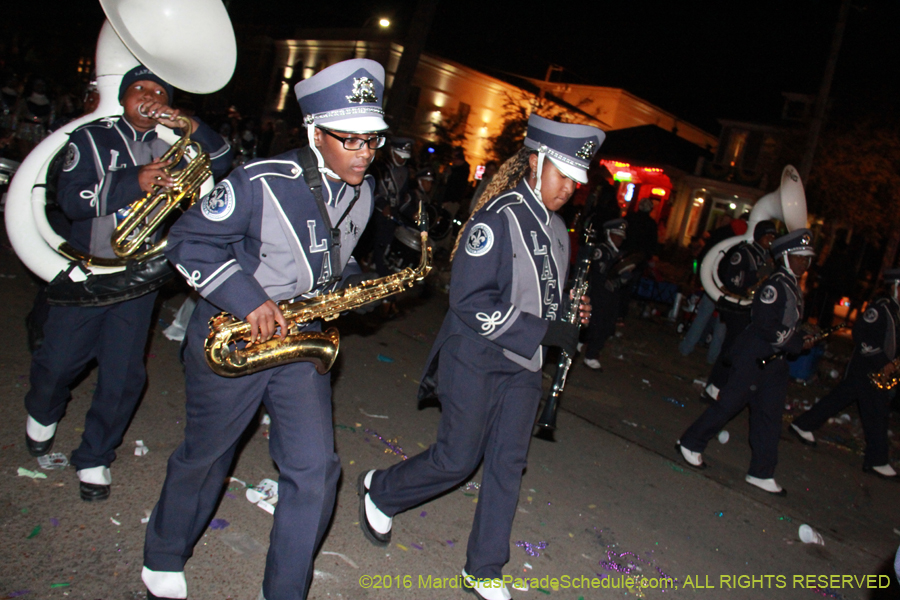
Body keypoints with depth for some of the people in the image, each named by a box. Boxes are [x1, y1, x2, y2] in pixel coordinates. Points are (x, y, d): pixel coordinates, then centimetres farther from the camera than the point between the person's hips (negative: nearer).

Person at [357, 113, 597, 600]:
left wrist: (572, 310, 1)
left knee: (508, 464, 9)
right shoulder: (498, 218, -16)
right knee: (457, 459, 2)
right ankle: (379, 492, 31)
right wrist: (545, 331, -23)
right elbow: (471, 303, -23)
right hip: (476, 359, -7)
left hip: (522, 365, 7)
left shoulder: (556, 230, 10)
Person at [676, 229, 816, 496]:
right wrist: (797, 344, -16)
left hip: (775, 359, 9)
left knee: (769, 416, 9)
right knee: (730, 402, -2)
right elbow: (766, 327, -23)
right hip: (754, 356, -9)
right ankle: (691, 443, 16)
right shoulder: (776, 284, -16)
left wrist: (802, 339, 3)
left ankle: (762, 473, 16)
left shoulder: (793, 286, 14)